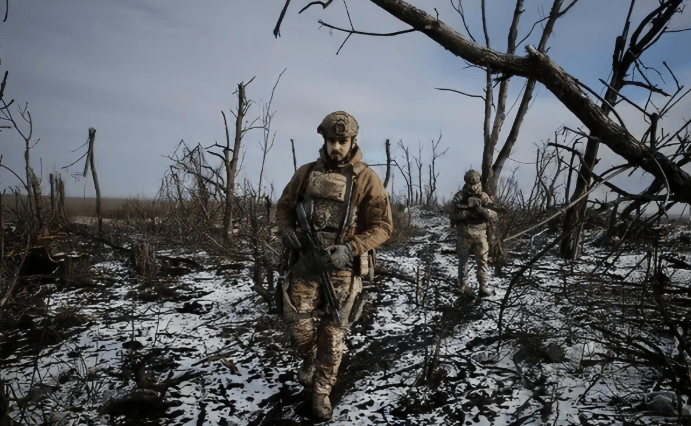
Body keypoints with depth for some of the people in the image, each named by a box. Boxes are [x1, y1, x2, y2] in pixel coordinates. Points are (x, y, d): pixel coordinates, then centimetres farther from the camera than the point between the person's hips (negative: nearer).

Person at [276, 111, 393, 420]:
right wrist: (286, 229, -7)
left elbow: (382, 226, -7)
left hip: (343, 267, -2)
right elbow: (284, 206, 15)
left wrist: (350, 249, -21)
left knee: (333, 335, 5)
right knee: (299, 325, 4)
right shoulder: (306, 173, 4)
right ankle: (309, 361, 38)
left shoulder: (366, 179, -6)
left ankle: (321, 393, 24)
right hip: (305, 262, 3)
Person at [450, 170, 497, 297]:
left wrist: (481, 209, -17)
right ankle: (463, 286, 18)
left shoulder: (484, 197, 5)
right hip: (464, 235, -1)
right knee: (463, 261, 7)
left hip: (480, 235, 1)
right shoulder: (460, 197, 0)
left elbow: (493, 216, -2)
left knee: (482, 261, -3)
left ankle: (483, 287, 3)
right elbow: (455, 215, -10)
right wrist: (469, 209, -20)